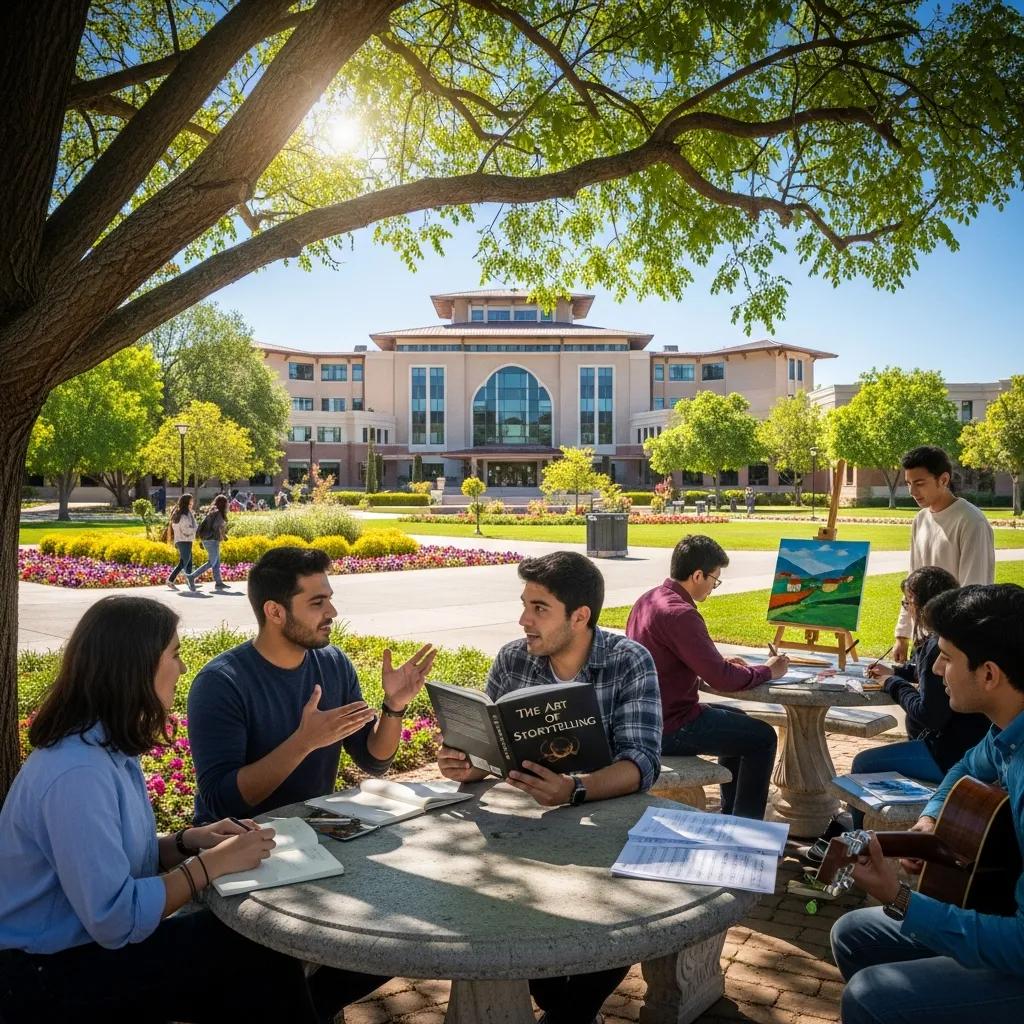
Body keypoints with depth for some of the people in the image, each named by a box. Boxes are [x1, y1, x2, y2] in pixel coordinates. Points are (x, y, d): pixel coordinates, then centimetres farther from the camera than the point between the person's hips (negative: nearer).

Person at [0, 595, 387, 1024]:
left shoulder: (107, 748, 2)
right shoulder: (79, 772, -28)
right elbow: (115, 920, -28)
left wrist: (188, 841, -5)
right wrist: (211, 863, -20)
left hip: (86, 943, 8)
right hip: (47, 977, -8)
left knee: (259, 941, -7)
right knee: (258, 952, -14)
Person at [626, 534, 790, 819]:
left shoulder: (648, 600, 5)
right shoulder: (680, 614, -25)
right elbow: (721, 679, -22)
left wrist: (721, 662, 10)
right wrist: (767, 671, -6)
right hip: (669, 730, -10)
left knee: (737, 719, 27)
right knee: (762, 737, 4)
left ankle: (730, 814, 34)